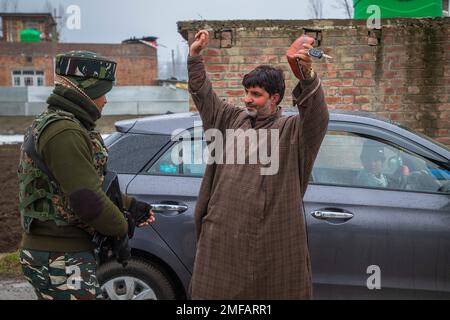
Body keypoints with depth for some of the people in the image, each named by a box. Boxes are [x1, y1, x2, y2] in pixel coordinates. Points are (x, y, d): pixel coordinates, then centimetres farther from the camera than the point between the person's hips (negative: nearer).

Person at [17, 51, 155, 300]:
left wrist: (130, 205, 20)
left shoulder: (49, 123, 15)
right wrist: (120, 231, -9)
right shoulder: (64, 132, -19)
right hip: (62, 260, -10)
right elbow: (87, 200, -24)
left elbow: (88, 184, 22)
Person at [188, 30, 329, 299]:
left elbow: (318, 117, -24)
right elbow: (204, 94, 19)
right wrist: (195, 56, 8)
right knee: (213, 291, 11)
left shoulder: (292, 130, -4)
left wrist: (308, 76, -43)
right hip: (222, 233, 5)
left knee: (274, 291, 7)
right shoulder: (234, 119, 12)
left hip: (272, 238, -4)